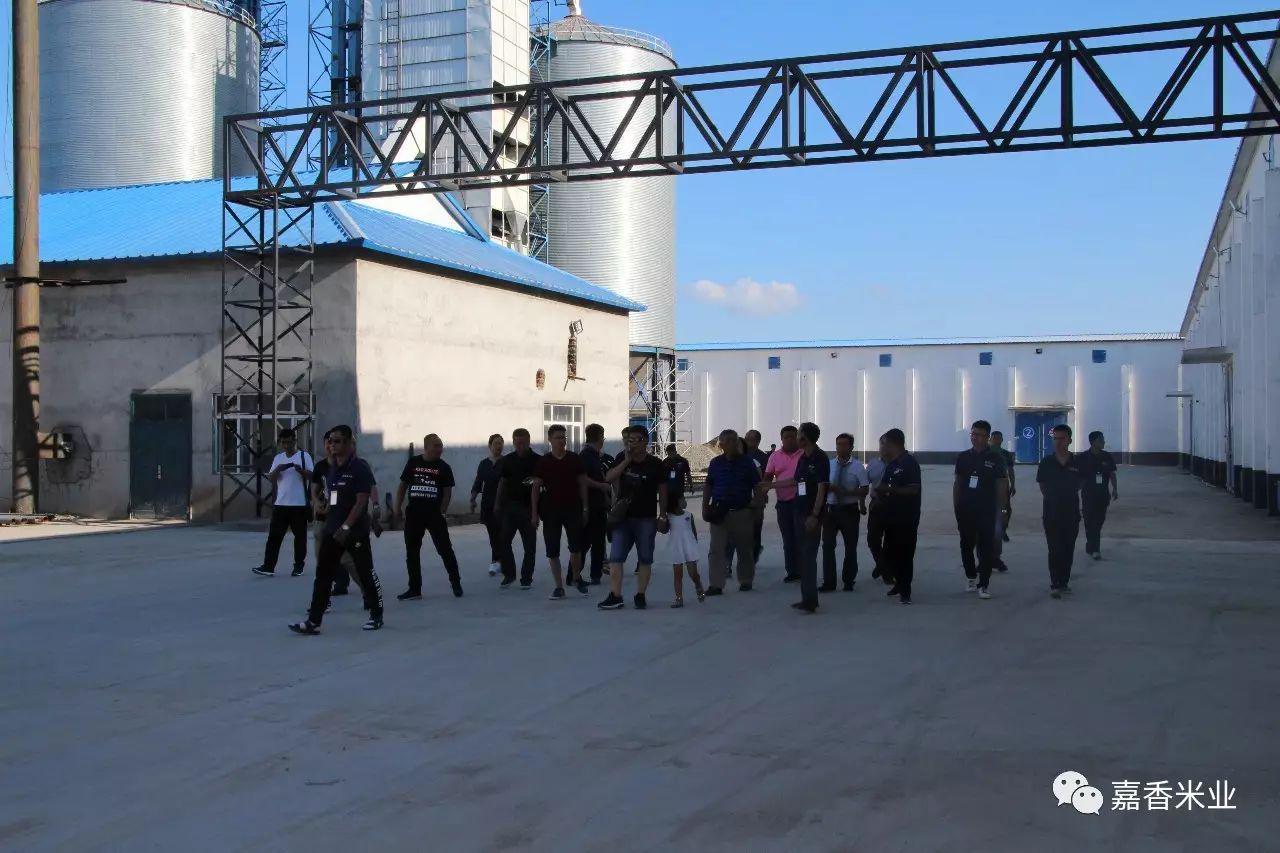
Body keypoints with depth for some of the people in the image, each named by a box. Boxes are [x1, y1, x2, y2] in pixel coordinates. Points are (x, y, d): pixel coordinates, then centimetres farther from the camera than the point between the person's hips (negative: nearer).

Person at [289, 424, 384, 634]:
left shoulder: (359, 467, -12)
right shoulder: (331, 468, 11)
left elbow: (361, 501, -17)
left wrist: (346, 527, -22)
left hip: (356, 530, -7)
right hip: (332, 529, 7)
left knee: (366, 573, 5)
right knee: (322, 574, 2)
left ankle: (376, 616, 20)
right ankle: (313, 621, 2)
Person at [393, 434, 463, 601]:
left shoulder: (444, 467, -1)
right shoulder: (413, 463, 4)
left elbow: (448, 492, -1)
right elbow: (403, 485, 10)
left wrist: (442, 512, -10)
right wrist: (398, 507, 5)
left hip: (435, 514, -3)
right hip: (413, 513, 3)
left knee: (445, 549, -3)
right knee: (412, 552, 7)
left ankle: (456, 584, 10)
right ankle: (414, 589, 17)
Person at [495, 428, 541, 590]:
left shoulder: (537, 461, -2)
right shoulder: (508, 460, 8)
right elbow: (502, 482, 13)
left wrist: (535, 482, -20)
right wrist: (497, 503, 8)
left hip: (528, 506, -3)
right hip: (510, 505, 3)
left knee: (529, 545, 1)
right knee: (503, 541, 1)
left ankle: (526, 578, 10)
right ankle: (508, 575, 15)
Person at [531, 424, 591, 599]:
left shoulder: (575, 459, 2)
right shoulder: (543, 461, 1)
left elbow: (583, 484, 6)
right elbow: (536, 488, 2)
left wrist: (585, 509, 2)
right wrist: (535, 513, -2)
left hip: (572, 508, 0)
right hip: (550, 510, 0)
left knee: (576, 547, -1)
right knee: (552, 551, 1)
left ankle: (576, 578, 23)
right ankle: (559, 587, 9)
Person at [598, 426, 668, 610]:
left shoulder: (655, 464, -2)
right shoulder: (623, 459, 5)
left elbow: (662, 490, 4)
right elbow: (608, 478, -8)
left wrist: (662, 515, 1)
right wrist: (626, 461, -15)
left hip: (646, 519, -2)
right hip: (623, 516, 2)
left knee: (645, 559, 4)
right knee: (615, 557, -5)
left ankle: (640, 595, 13)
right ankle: (615, 596, -5)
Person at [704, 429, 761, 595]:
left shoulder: (747, 463, 2)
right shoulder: (716, 463, 6)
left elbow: (757, 487, 4)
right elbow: (708, 487, 13)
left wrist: (756, 509, -1)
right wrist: (705, 507, 6)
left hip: (742, 512, -1)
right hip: (719, 513, 1)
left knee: (745, 548, 8)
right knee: (717, 549, -5)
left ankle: (746, 581, 22)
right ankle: (716, 585, -4)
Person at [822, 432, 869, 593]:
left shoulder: (857, 467, -4)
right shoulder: (829, 465, 4)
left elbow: (864, 489, -9)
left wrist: (847, 492, -22)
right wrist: (830, 488, -17)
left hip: (850, 510, -2)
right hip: (831, 509, 2)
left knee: (850, 547, 8)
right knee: (828, 545, -1)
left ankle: (848, 581, 22)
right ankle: (828, 582, 6)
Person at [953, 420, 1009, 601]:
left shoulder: (996, 458, -2)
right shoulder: (963, 457, 7)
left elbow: (1001, 485, 0)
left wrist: (1001, 508, -3)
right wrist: (955, 506, 7)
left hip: (987, 511, -3)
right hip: (965, 510, 4)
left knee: (986, 547, -4)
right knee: (966, 545, 12)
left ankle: (984, 584, -1)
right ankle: (972, 577, 28)